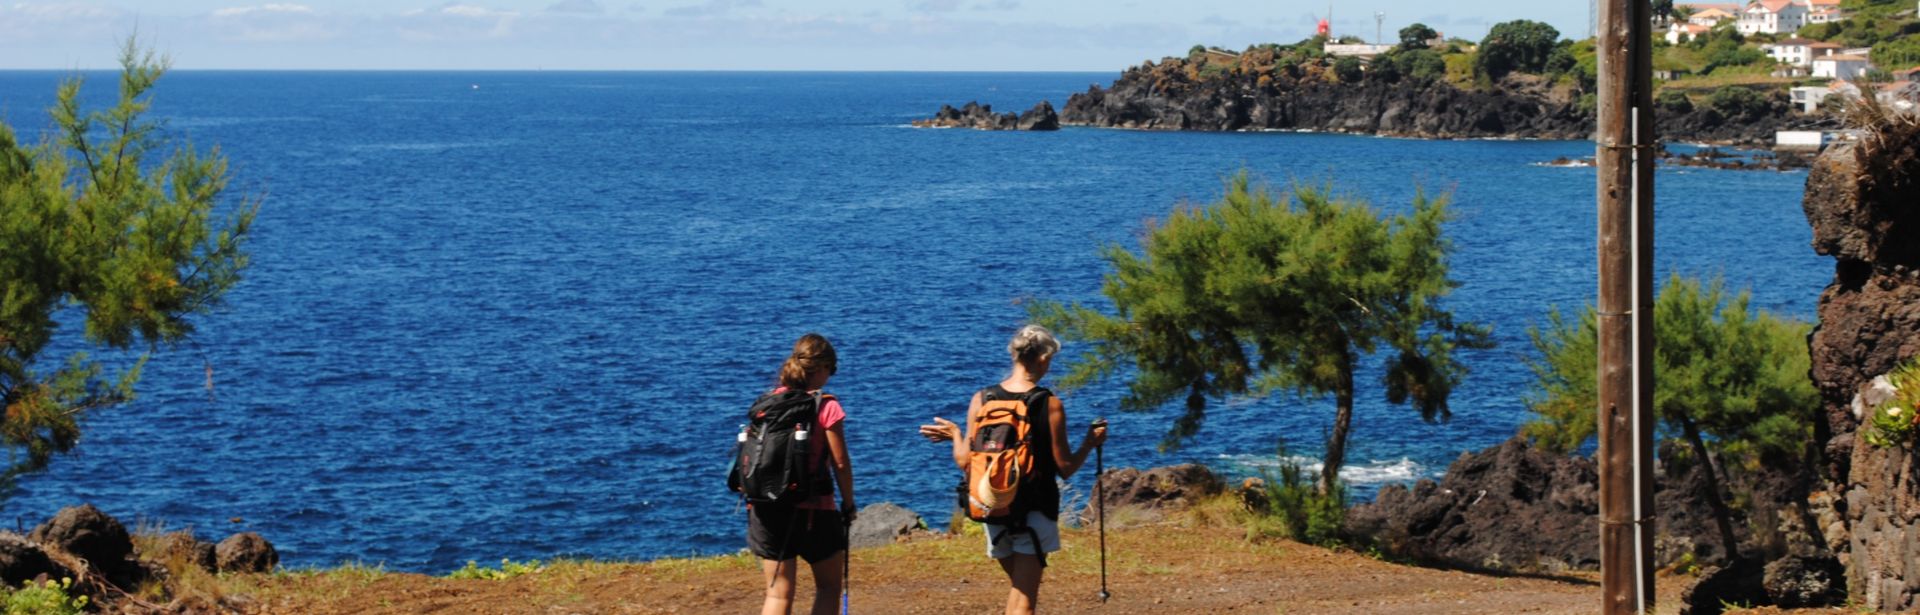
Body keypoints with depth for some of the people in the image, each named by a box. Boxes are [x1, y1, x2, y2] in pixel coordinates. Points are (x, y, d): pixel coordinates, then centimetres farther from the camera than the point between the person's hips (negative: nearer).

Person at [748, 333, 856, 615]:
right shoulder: (826, 407, -9)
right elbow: (841, 463, -9)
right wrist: (848, 503, 6)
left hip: (766, 508, 4)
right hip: (812, 509, -4)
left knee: (778, 592, 6)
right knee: (828, 586, 15)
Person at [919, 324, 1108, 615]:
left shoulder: (981, 400, -2)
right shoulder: (1050, 405, -11)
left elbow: (965, 462, -3)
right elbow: (1065, 468, -8)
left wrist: (955, 435, 16)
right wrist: (1090, 443, 8)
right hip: (1035, 511, -4)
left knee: (1020, 587, 24)